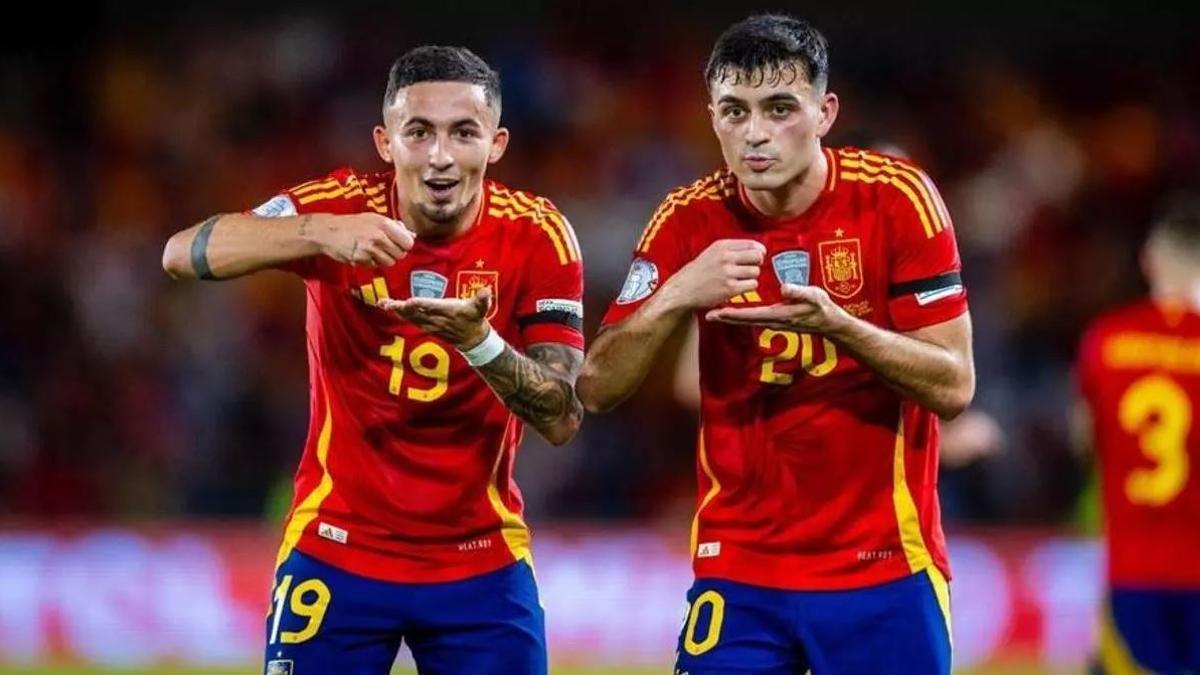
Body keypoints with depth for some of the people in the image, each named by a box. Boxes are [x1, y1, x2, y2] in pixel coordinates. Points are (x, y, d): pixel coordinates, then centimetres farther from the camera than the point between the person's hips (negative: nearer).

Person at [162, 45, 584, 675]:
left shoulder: (536, 237, -9)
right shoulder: (340, 205, -11)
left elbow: (561, 419, -13)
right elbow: (181, 254, -24)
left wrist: (478, 340, -31)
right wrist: (321, 232, -39)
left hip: (482, 563, 1)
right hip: (336, 553, -1)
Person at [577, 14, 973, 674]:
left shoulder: (896, 197, -8)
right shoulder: (690, 221, -1)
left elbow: (953, 386, -10)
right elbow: (596, 389, -4)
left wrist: (835, 324, -25)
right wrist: (676, 296, -20)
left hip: (886, 570, -1)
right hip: (739, 574, 2)